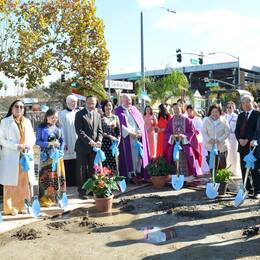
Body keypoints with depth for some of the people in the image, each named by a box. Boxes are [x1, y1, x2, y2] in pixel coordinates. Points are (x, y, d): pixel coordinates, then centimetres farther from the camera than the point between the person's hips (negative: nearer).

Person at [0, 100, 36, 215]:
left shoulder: (27, 121, 14)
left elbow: (32, 137, 15)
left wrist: (29, 145, -7)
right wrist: (16, 146, -18)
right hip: (11, 157, -4)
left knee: (24, 182, 5)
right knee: (11, 183, -2)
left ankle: (21, 206, 16)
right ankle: (10, 208, 6)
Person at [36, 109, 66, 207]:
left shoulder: (58, 127, 11)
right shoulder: (41, 128, -2)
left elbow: (62, 140, 10)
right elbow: (38, 141, -6)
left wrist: (61, 151, -4)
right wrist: (49, 144, -18)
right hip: (46, 156, -4)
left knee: (58, 176, 5)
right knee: (46, 177, -5)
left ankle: (56, 198, 15)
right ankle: (45, 199, 2)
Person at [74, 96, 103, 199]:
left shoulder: (97, 115, 14)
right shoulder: (79, 114, -4)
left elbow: (99, 131, 13)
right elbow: (79, 131, -12)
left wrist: (99, 141, -7)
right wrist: (90, 141, -18)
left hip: (94, 147, 5)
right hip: (83, 147, -5)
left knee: (93, 170, 9)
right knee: (82, 170, 2)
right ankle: (81, 191, 10)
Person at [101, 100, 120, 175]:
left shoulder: (115, 117, 12)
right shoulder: (101, 117, 1)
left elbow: (118, 131, 10)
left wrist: (118, 140, -3)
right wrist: (109, 136, -12)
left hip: (114, 143, 3)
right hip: (104, 143, -3)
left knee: (114, 163, 1)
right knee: (105, 163, -4)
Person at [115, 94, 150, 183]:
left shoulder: (134, 109, 14)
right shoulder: (118, 111, -1)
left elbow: (141, 121, 11)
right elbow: (120, 125, -9)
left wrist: (140, 132, -5)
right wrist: (130, 133, -15)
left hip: (138, 136, 5)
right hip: (126, 137, -4)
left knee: (138, 155, 1)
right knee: (129, 156, -4)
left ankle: (138, 174, 6)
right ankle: (130, 175, -1)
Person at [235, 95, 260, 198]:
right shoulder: (240, 115, 16)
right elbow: (237, 130, 13)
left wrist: (248, 140, -16)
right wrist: (240, 139, -5)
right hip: (242, 146, 6)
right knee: (244, 169, 8)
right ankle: (248, 189, 18)